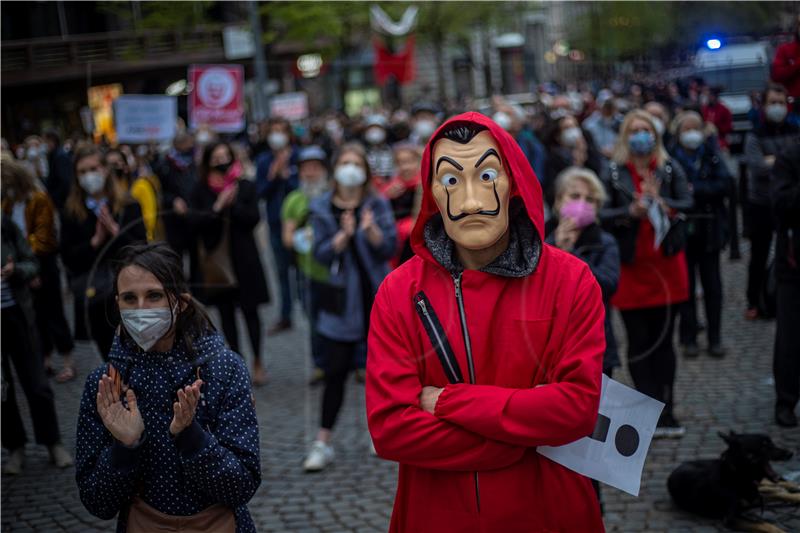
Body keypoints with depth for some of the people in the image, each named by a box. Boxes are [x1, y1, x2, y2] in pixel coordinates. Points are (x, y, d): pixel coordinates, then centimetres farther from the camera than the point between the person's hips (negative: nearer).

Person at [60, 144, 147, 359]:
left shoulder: (128, 206, -1)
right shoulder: (71, 212, 3)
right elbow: (68, 257, -2)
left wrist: (115, 230, -18)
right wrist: (96, 240, -15)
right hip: (93, 298, 1)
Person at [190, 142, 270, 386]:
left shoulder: (245, 187, 0)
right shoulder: (201, 191, 2)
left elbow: (253, 218, -8)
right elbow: (194, 220, -8)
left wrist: (232, 203, -18)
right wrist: (218, 207, -18)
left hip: (243, 258, -2)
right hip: (215, 260, 2)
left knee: (249, 310, 0)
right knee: (226, 312, 7)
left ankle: (258, 362, 10)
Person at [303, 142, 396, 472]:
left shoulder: (378, 205, 1)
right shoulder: (322, 208, 1)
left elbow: (389, 249, -6)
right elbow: (321, 254, -8)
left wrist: (371, 229, -24)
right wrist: (344, 235, -24)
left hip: (377, 296, 1)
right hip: (342, 299, -1)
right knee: (336, 371, -2)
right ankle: (323, 443, 3)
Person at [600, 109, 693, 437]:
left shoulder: (670, 169, 5)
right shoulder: (613, 173, -1)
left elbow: (687, 204, -6)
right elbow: (603, 216, -6)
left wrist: (661, 203, -23)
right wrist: (631, 211, -22)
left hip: (667, 263, 2)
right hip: (631, 266, -2)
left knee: (663, 340, 8)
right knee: (639, 344, -1)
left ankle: (663, 412, 16)